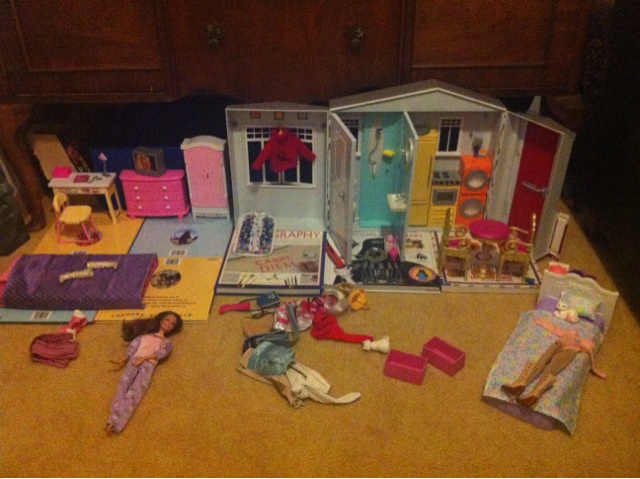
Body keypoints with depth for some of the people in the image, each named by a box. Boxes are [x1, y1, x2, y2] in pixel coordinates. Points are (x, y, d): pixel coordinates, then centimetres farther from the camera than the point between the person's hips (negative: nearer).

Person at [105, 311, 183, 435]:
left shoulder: (166, 343, 27)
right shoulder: (145, 335, 33)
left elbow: (163, 353, 6)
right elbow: (133, 346, 18)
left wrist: (144, 357, -11)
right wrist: (122, 360, 1)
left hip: (148, 364, -1)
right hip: (134, 361, 1)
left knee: (135, 391, -25)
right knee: (123, 385, -26)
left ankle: (115, 424, -39)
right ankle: (114, 420, -38)